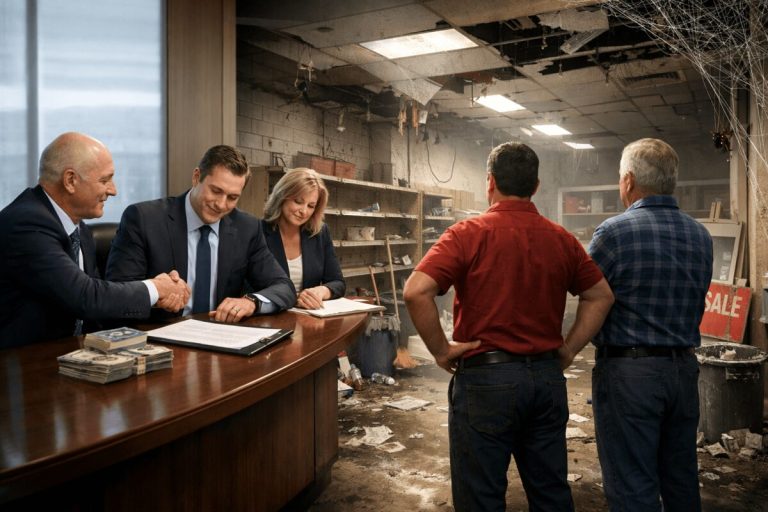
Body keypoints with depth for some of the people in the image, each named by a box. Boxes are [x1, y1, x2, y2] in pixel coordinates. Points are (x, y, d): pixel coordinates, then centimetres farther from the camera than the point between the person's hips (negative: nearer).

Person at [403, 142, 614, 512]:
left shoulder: (468, 234, -12)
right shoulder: (562, 239, 3)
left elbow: (416, 291, -22)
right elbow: (601, 296, 11)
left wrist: (441, 350, -12)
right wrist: (568, 349, 11)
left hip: (485, 378, -5)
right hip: (547, 376, 5)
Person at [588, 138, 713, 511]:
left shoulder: (614, 232, -14)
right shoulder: (701, 236, 6)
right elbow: (696, 304, 12)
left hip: (629, 371, -6)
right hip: (684, 368, 7)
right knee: (682, 481, 19)